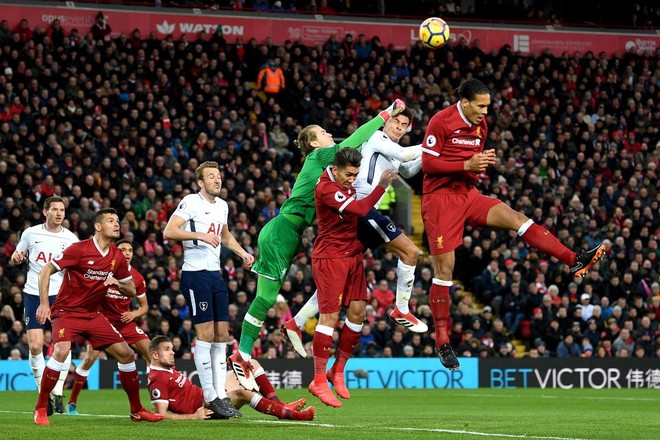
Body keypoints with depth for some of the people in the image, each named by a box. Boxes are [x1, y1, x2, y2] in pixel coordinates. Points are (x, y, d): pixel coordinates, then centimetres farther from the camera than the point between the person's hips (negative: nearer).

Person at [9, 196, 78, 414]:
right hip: (33, 294, 1)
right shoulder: (31, 233, 3)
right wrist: (15, 257, -8)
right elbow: (15, 258, 15)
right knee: (35, 345, -6)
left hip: (59, 294, -1)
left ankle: (57, 393, -3)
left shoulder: (71, 238, 1)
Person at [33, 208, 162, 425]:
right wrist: (44, 303, -20)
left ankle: (137, 410, 15)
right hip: (67, 311, -6)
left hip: (93, 314, 6)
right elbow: (46, 271, -12)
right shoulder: (79, 249, -15)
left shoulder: (117, 257, 4)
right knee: (62, 350, -32)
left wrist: (118, 284, -11)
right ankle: (40, 409, -19)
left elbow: (132, 291, 12)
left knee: (126, 353, 0)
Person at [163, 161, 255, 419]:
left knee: (222, 334, 6)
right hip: (195, 274, -8)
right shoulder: (191, 202, -8)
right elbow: (168, 232, -20)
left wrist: (242, 253, 20)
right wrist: (200, 235, -27)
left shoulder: (222, 206, 16)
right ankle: (210, 398, -5)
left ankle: (220, 395, 9)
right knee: (206, 334, -8)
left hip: (216, 274, 8)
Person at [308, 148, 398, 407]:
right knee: (330, 316, -9)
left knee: (357, 311, 4)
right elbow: (359, 209, -28)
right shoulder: (326, 189, -20)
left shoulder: (346, 184, 8)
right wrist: (382, 185, -26)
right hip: (330, 257, -9)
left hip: (352, 255, 9)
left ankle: (337, 371, 18)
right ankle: (319, 382, -4)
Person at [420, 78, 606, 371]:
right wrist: (467, 165, -22)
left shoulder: (480, 125, 11)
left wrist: (484, 162, -3)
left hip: (468, 195, 6)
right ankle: (442, 342, 0)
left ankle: (574, 261, -23)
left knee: (517, 219, -14)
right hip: (440, 197, -6)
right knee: (444, 270, -6)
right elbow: (427, 163, -15)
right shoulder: (441, 122, -12)